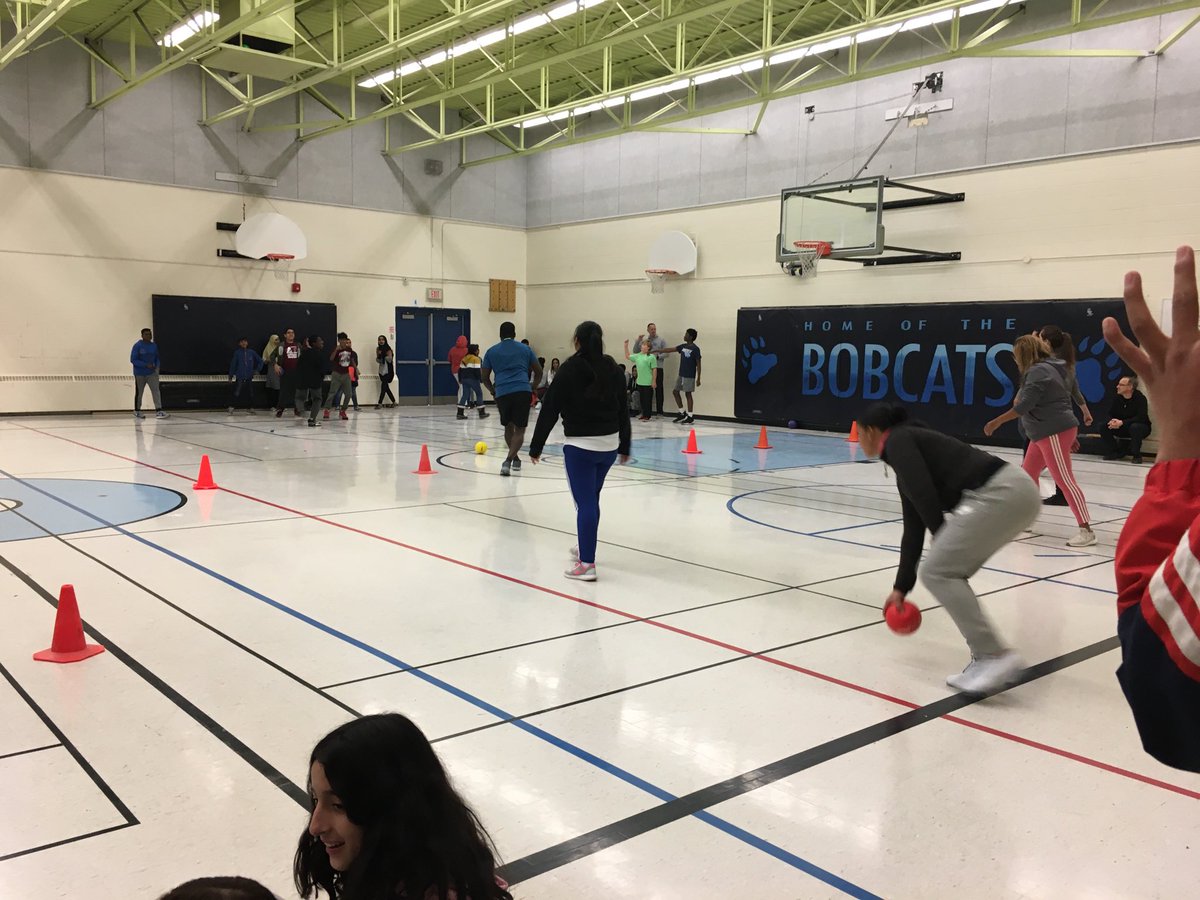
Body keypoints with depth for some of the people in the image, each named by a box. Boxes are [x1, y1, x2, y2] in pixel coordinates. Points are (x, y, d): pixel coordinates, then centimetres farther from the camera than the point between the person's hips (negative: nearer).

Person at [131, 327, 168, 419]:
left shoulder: (154, 346, 3)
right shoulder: (137, 346, -12)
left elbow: (156, 358, 14)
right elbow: (133, 360, -15)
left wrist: (156, 366, -5)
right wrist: (146, 365, -22)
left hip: (152, 373, 3)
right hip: (139, 374, -3)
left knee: (155, 390, -11)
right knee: (139, 393, 9)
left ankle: (158, 411, -15)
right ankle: (137, 411, 24)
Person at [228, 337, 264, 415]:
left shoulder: (251, 352, 3)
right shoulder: (237, 353, -2)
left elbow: (260, 361, 13)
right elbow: (233, 364, -1)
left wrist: (257, 370, 6)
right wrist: (230, 376, -1)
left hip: (249, 377, 3)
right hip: (239, 377, -3)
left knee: (250, 394, 8)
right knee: (236, 393, -9)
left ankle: (250, 408, 18)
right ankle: (231, 408, -2)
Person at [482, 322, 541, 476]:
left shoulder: (492, 351, 15)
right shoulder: (525, 349, 15)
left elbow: (485, 377, 17)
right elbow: (538, 372, 20)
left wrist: (492, 391, 35)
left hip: (502, 393, 1)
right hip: (522, 392, -1)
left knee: (508, 427, 22)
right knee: (519, 430, -1)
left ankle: (515, 459, 30)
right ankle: (508, 460, -20)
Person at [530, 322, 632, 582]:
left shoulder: (569, 369, -9)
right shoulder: (613, 369, 5)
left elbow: (549, 410, -9)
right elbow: (623, 410, 9)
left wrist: (536, 447, -3)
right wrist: (624, 446, 18)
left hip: (580, 445, -5)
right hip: (609, 444, 6)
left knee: (585, 503, -5)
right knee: (592, 498, 22)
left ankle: (587, 563, -7)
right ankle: (585, 545, 38)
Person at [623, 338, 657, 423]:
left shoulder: (651, 357, -8)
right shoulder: (638, 356, 11)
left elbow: (654, 370, -10)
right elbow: (627, 356, 23)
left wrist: (654, 381, -13)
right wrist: (626, 346, 15)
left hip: (648, 383, -7)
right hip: (640, 382, 7)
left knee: (648, 400, 1)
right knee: (641, 399, 13)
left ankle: (647, 416, 7)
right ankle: (643, 414, 24)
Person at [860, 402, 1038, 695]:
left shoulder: (897, 441, 1)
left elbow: (926, 498, -12)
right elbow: (914, 529, 30)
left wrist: (943, 543, 4)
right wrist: (901, 587, 33)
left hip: (1000, 493, -9)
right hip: (1014, 491, 9)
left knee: (937, 572, -3)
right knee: (948, 572, 14)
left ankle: (996, 657, -7)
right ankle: (986, 659, 14)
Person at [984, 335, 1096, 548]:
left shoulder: (1038, 371, -14)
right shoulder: (1045, 369, 17)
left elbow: (1024, 406, -21)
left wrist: (997, 422, -13)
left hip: (1055, 432, -11)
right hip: (1045, 433, 11)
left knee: (1064, 480, -11)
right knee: (1028, 474, 17)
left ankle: (1086, 531, -12)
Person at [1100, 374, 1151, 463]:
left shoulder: (1140, 398, -19)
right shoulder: (1117, 398, -3)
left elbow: (1141, 418, -28)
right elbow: (1110, 414, 1)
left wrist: (1122, 423, -35)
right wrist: (1113, 421, -24)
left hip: (1141, 427, -6)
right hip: (1123, 429, 6)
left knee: (1135, 427, -40)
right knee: (1103, 426, -13)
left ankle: (1136, 455, -19)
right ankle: (1116, 452, 1)